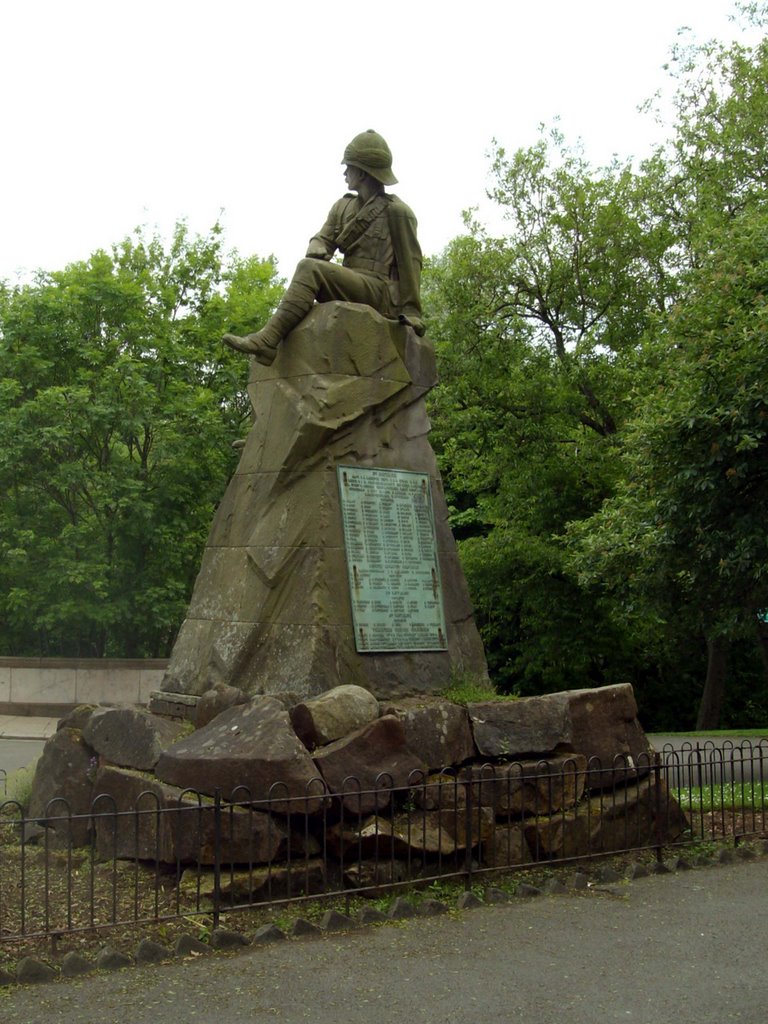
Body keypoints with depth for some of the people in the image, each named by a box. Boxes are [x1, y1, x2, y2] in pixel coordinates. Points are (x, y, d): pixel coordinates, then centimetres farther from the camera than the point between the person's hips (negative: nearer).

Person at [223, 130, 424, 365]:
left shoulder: (397, 212, -2)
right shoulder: (343, 207, 18)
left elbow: (410, 263, -4)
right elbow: (323, 238, 12)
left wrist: (411, 311, -8)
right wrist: (317, 251, -15)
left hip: (380, 292, -8)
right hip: (351, 291, 8)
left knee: (310, 269, -25)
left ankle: (266, 340, -36)